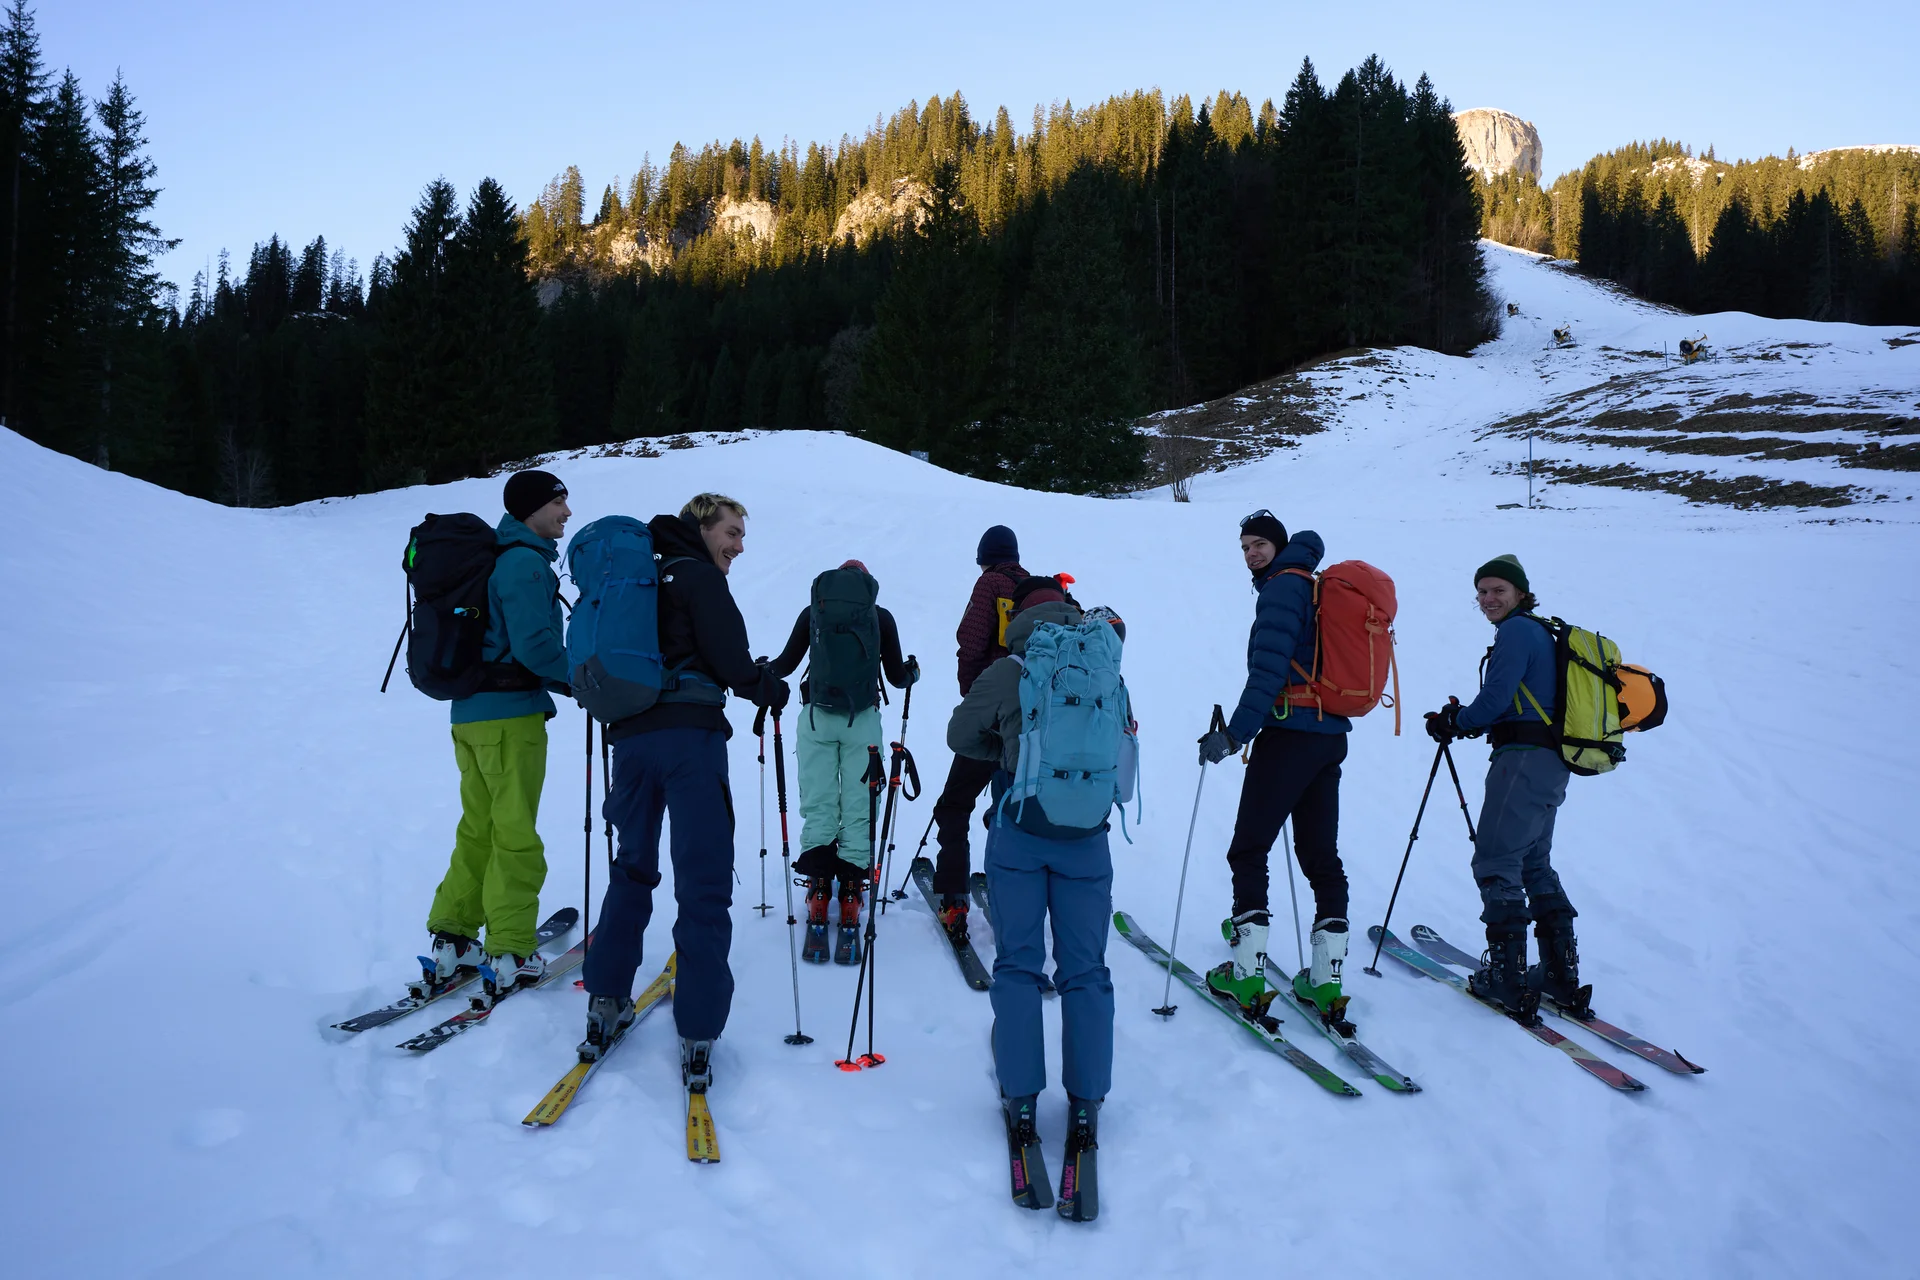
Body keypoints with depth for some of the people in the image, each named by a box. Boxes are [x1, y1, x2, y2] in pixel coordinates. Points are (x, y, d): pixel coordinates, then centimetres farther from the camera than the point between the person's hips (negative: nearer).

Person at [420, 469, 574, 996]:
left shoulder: (490, 557, 17)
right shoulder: (525, 562, -13)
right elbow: (535, 644, -21)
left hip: (469, 711, 9)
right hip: (511, 714, -9)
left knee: (478, 828, 15)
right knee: (515, 835, -3)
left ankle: (451, 939, 17)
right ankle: (511, 954, 1)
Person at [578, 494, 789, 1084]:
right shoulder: (699, 576, -2)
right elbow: (731, 661, -10)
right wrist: (772, 689, 7)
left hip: (629, 736, 7)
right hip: (690, 736, -7)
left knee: (632, 867, 21)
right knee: (704, 883, -4)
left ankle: (605, 1002, 21)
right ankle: (698, 1032, -5)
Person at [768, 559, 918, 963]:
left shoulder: (812, 612, 9)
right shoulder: (881, 616, 9)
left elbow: (785, 665, 10)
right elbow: (897, 677, 11)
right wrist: (913, 670, 34)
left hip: (816, 717, 0)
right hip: (862, 720, 0)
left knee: (818, 807, 4)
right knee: (857, 809, 3)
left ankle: (819, 890, -1)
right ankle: (851, 895, -1)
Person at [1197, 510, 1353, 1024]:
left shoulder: (1283, 588, -9)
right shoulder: (1314, 588, 20)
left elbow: (1269, 670, -20)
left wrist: (1234, 734, -21)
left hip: (1291, 733, -9)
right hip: (1331, 735, 9)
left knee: (1248, 851, -3)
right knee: (1320, 854, 9)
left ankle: (1248, 977, -4)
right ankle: (1327, 983, 10)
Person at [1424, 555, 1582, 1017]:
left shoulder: (1516, 631, -10)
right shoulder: (1539, 633, 22)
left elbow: (1495, 700, -17)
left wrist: (1453, 723, -1)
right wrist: (1464, 721, 9)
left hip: (1524, 759, -11)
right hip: (1551, 764, 11)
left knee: (1496, 864, -7)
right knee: (1534, 864, 18)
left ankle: (1507, 978, -5)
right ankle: (1561, 974, 22)